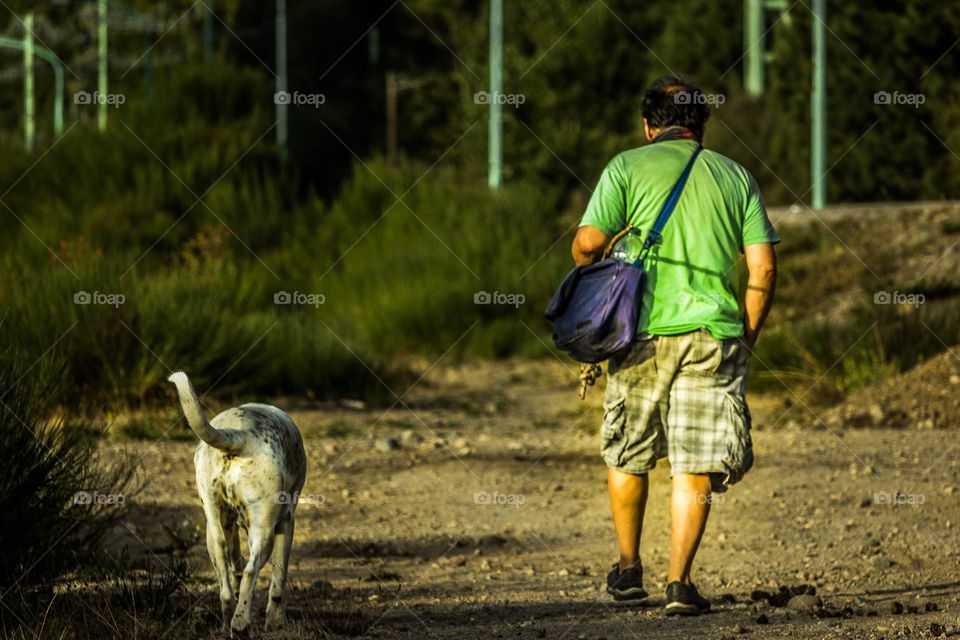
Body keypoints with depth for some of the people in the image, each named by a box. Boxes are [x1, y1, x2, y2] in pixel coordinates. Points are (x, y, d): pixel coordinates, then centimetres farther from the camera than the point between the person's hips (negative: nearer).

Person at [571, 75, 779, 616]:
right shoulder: (736, 176, 10)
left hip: (643, 330, -1)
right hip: (712, 336, 1)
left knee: (627, 455, 16)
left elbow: (587, 244, -7)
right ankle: (680, 580, -7)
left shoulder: (628, 167, 3)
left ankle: (630, 569, 24)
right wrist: (747, 336, 13)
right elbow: (762, 268, 3)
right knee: (696, 465, 2)